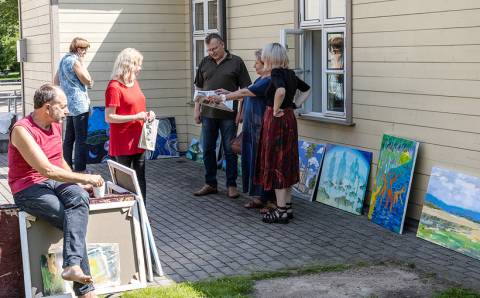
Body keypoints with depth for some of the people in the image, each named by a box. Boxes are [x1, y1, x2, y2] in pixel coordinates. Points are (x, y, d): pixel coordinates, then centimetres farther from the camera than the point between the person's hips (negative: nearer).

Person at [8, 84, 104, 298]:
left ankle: (72, 266, -41)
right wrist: (85, 178, -16)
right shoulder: (22, 130, -15)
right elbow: (47, 170, -22)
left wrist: (78, 183, 12)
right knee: (73, 219, -28)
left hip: (56, 182, 6)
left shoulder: (56, 125, 11)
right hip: (29, 190, -6)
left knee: (80, 198, -30)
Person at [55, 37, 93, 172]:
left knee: (69, 138, 13)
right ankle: (79, 170, -6)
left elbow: (56, 81, 22)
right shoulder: (75, 61, -14)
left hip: (69, 104, 9)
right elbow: (88, 81, -12)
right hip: (79, 104, -9)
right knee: (81, 139, -7)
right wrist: (82, 63, -6)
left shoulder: (63, 59, 14)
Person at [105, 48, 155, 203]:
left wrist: (147, 114, 4)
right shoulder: (114, 87, -15)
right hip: (123, 144, -8)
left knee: (140, 179, 12)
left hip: (138, 141, 8)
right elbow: (109, 117, -17)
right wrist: (136, 117, -20)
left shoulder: (135, 83, 10)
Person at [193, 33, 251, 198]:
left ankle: (231, 185, 13)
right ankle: (210, 184, 20)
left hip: (229, 115, -3)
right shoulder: (204, 63, 9)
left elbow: (245, 89, -1)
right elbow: (199, 88, 14)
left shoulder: (236, 62, -1)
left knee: (230, 151, 3)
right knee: (208, 150, 9)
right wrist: (197, 109, 7)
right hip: (208, 114, 4)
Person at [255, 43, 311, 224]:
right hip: (289, 119, 9)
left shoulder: (276, 73, -15)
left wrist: (276, 109, -22)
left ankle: (281, 211, 3)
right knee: (286, 164, 14)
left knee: (276, 164, -2)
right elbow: (307, 90, 24)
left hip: (276, 120, -9)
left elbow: (281, 91, -37)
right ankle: (287, 207, 20)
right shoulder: (290, 74, 10)